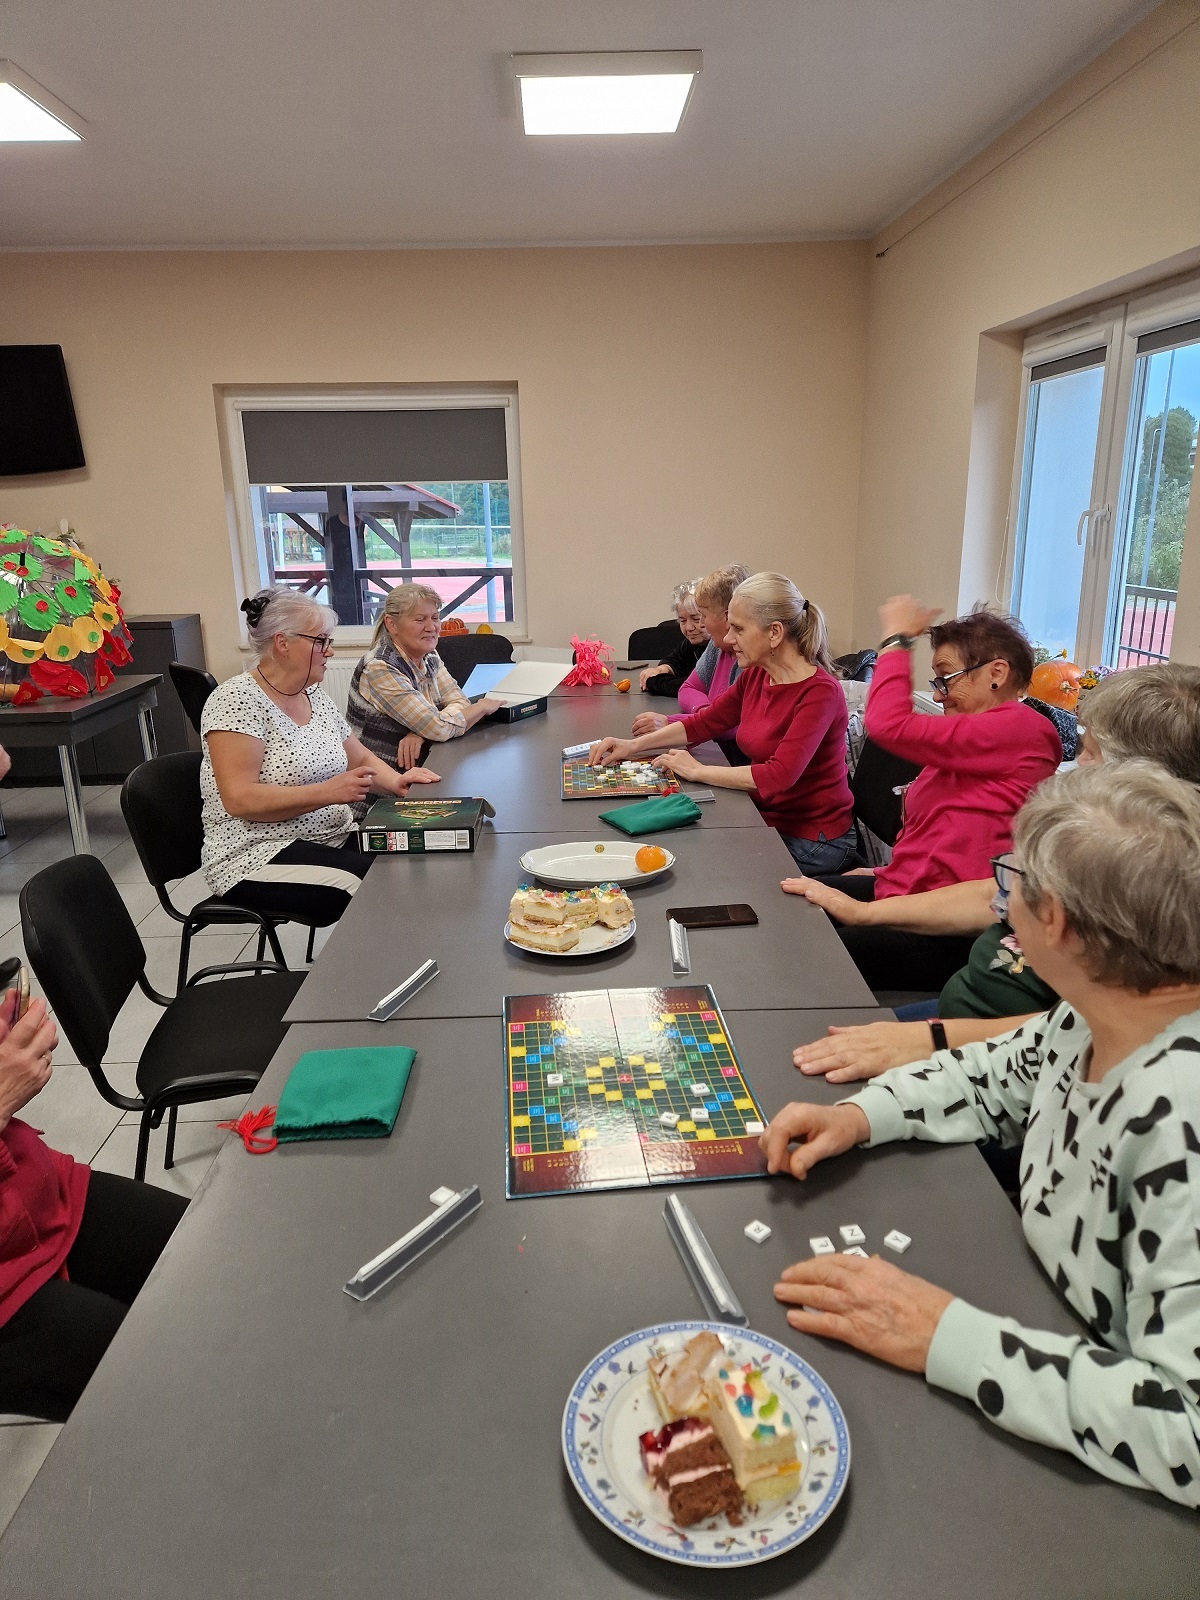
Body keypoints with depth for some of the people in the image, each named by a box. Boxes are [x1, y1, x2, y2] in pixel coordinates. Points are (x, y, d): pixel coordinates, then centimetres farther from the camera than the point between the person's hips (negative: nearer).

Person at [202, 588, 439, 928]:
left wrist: (396, 781, -2)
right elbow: (239, 799, -21)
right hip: (260, 858, -8)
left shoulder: (315, 696, 11)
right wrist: (328, 792, -26)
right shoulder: (237, 699, -13)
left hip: (334, 837, 8)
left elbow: (360, 759, 20)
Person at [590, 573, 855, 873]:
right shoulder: (754, 677, 2)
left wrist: (697, 771, -21)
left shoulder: (820, 692, -22)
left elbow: (779, 775, -31)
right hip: (767, 822, 6)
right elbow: (703, 723, 13)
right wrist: (634, 745, 3)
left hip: (812, 843, -6)